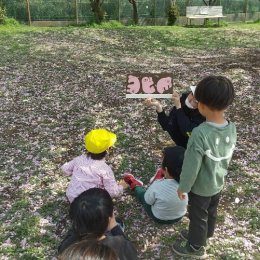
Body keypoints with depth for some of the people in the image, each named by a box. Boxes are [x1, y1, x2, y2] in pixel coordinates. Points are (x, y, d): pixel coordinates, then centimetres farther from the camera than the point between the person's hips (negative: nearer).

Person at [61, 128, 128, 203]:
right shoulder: (105, 169, -18)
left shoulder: (79, 159, -4)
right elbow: (113, 192, -15)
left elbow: (65, 169, 12)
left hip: (71, 197, 5)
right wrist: (121, 187, 7)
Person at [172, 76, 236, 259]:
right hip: (218, 183, 6)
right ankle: (201, 236, 52)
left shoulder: (200, 133, -35)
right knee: (211, 213, 27)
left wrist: (183, 187, -12)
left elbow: (191, 166, -25)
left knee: (198, 217, 17)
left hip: (201, 187, -6)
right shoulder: (232, 128, -14)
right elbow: (227, 158, 1)